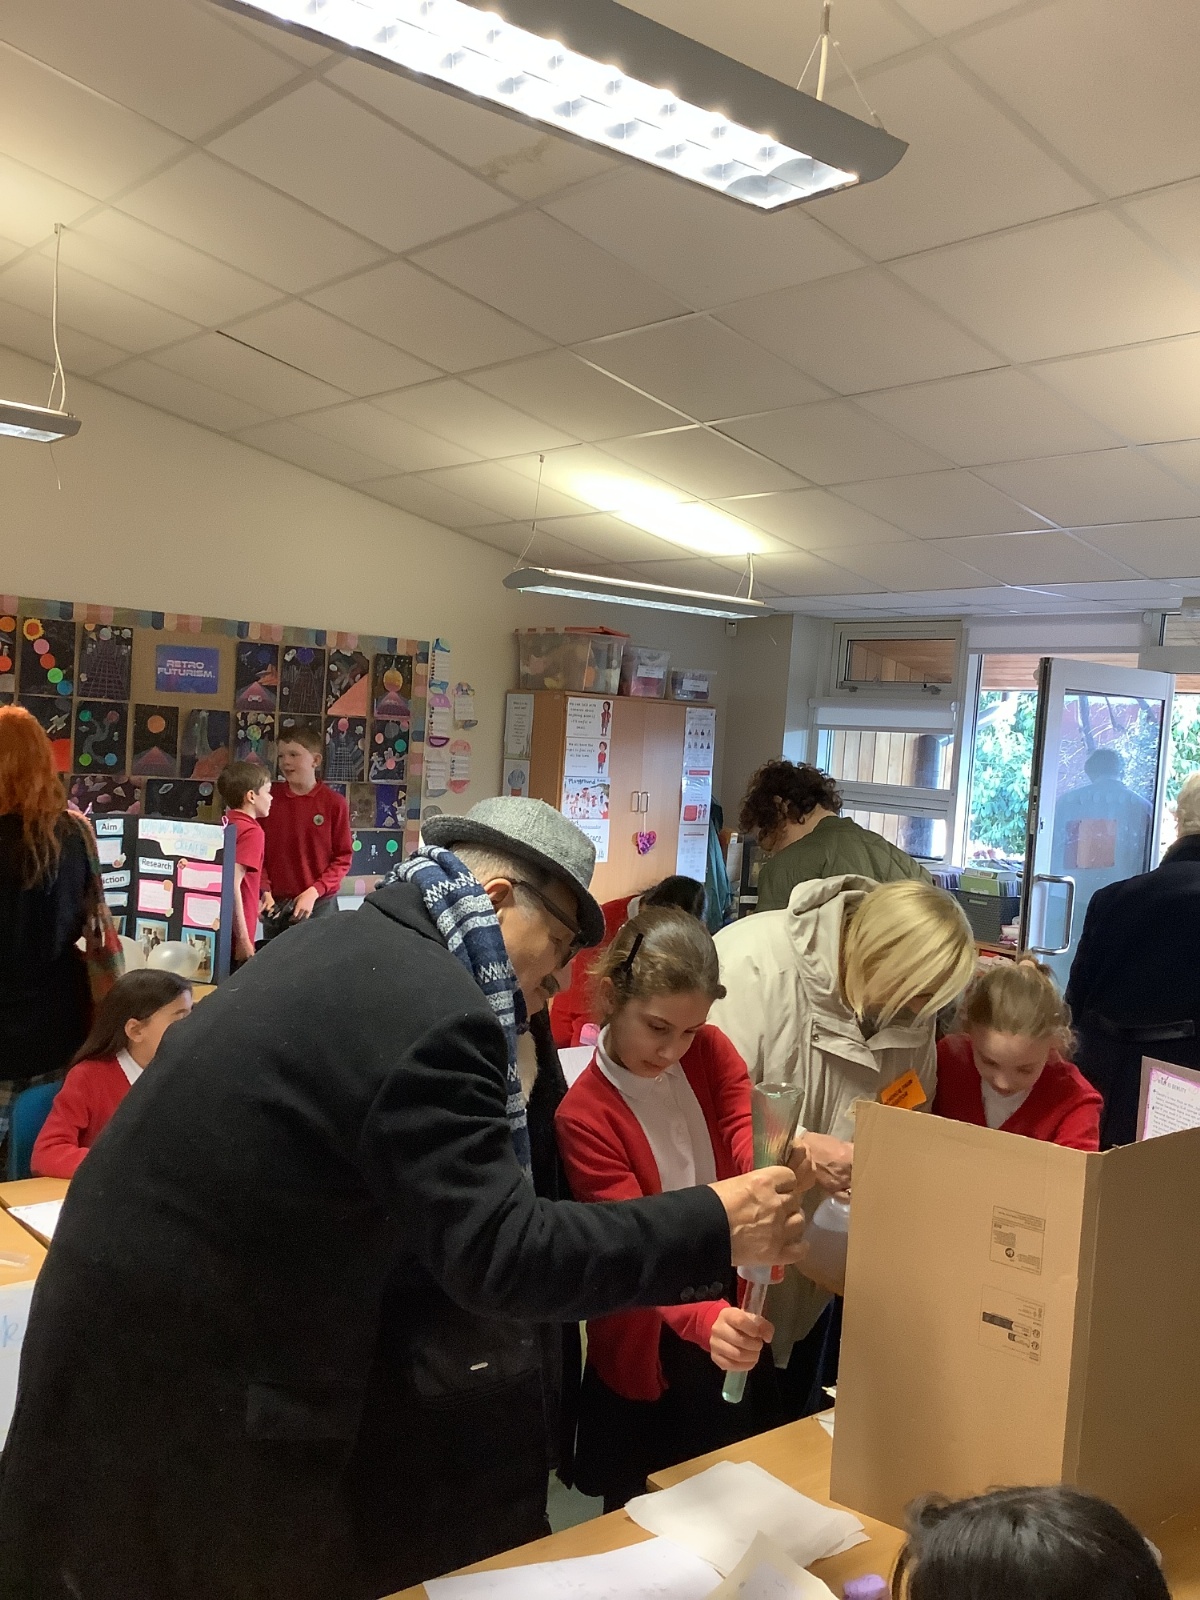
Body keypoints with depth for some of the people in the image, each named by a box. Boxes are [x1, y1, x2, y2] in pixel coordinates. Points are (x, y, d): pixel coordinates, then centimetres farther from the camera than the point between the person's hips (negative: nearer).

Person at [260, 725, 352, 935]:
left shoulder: (334, 803, -4)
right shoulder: (269, 798, 3)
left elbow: (343, 857, -2)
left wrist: (314, 891, -12)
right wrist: (265, 891, -6)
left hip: (319, 904, -2)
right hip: (275, 903, 2)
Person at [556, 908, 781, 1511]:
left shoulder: (710, 1052, -7)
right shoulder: (584, 1116, -20)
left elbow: (753, 1154, -20)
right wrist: (704, 1321, -45)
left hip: (735, 1309, 4)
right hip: (651, 1348, -4)